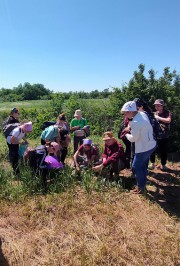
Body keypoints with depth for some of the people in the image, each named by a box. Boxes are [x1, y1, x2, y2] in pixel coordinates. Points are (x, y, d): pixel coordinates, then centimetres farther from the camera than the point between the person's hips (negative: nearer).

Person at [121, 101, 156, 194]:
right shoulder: (142, 114, -2)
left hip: (143, 149, -9)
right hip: (151, 145, 9)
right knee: (143, 166, 23)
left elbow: (133, 138, -19)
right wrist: (130, 127, 4)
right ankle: (143, 184, 40)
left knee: (136, 167, 9)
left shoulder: (135, 122, -28)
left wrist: (127, 135, 0)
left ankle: (140, 187, 24)